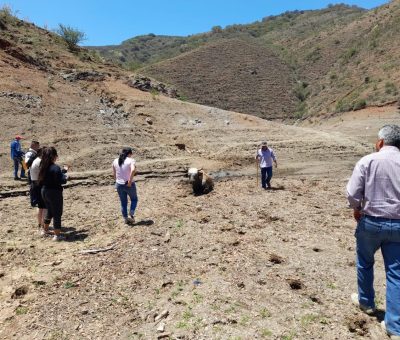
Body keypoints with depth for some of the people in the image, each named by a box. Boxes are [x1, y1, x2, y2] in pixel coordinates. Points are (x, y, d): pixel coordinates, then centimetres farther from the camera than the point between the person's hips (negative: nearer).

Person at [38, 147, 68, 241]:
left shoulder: (43, 166, 6)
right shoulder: (55, 167, -20)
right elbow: (61, 181, -22)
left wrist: (63, 171, 22)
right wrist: (65, 177, -2)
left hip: (44, 191, 9)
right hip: (54, 193, -9)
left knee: (49, 212, 26)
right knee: (57, 214, 1)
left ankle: (45, 230, 40)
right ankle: (57, 235, 4)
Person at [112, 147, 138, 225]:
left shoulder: (115, 161, 6)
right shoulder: (131, 160, -10)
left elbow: (114, 174, 11)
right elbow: (133, 170, -29)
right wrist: (130, 181, -23)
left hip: (119, 185, 4)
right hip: (129, 185, -4)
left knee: (123, 203, 17)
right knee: (134, 199, 19)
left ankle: (126, 218, 22)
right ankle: (131, 214, 2)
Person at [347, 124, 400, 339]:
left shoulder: (368, 161, -10)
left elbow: (353, 193, -14)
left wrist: (356, 209, 5)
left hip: (371, 222, -2)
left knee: (365, 263, 22)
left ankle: (366, 302, 40)